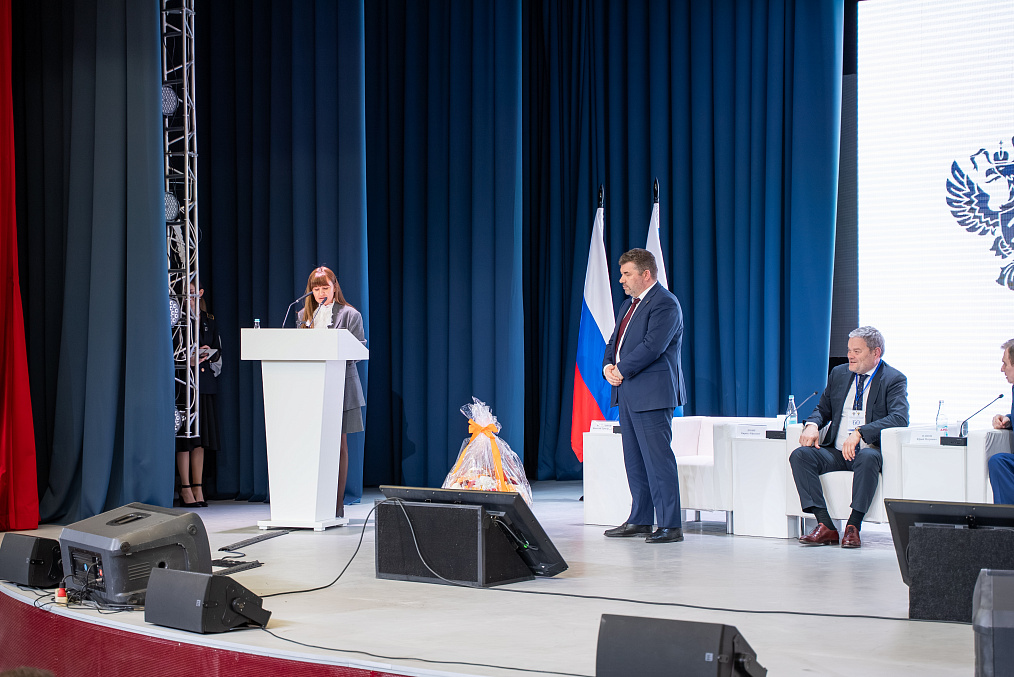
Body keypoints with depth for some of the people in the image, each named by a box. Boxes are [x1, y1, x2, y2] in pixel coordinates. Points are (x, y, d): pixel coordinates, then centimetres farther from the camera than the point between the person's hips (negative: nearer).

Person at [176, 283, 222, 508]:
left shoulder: (209, 320, 16)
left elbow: (218, 352, 17)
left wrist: (209, 355, -5)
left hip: (205, 382, 4)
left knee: (201, 439, 5)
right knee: (185, 439, -7)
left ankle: (198, 489, 8)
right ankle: (185, 489, -4)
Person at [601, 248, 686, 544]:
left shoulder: (664, 303, -11)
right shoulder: (628, 305, 20)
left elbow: (652, 346, -20)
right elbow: (614, 342, 22)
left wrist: (621, 370, -13)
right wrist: (608, 366, 1)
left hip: (652, 394, -10)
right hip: (628, 393, 10)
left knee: (658, 459, -9)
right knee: (634, 460, 13)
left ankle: (670, 525, -5)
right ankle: (640, 520, 21)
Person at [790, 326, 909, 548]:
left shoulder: (894, 379, 0)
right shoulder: (839, 373, 16)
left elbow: (899, 418, -15)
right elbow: (823, 409, 21)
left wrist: (859, 433, -28)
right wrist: (812, 425, -6)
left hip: (869, 450, -5)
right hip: (836, 451, 5)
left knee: (868, 458, -39)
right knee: (800, 455, -22)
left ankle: (853, 526, -30)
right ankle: (825, 526, -26)